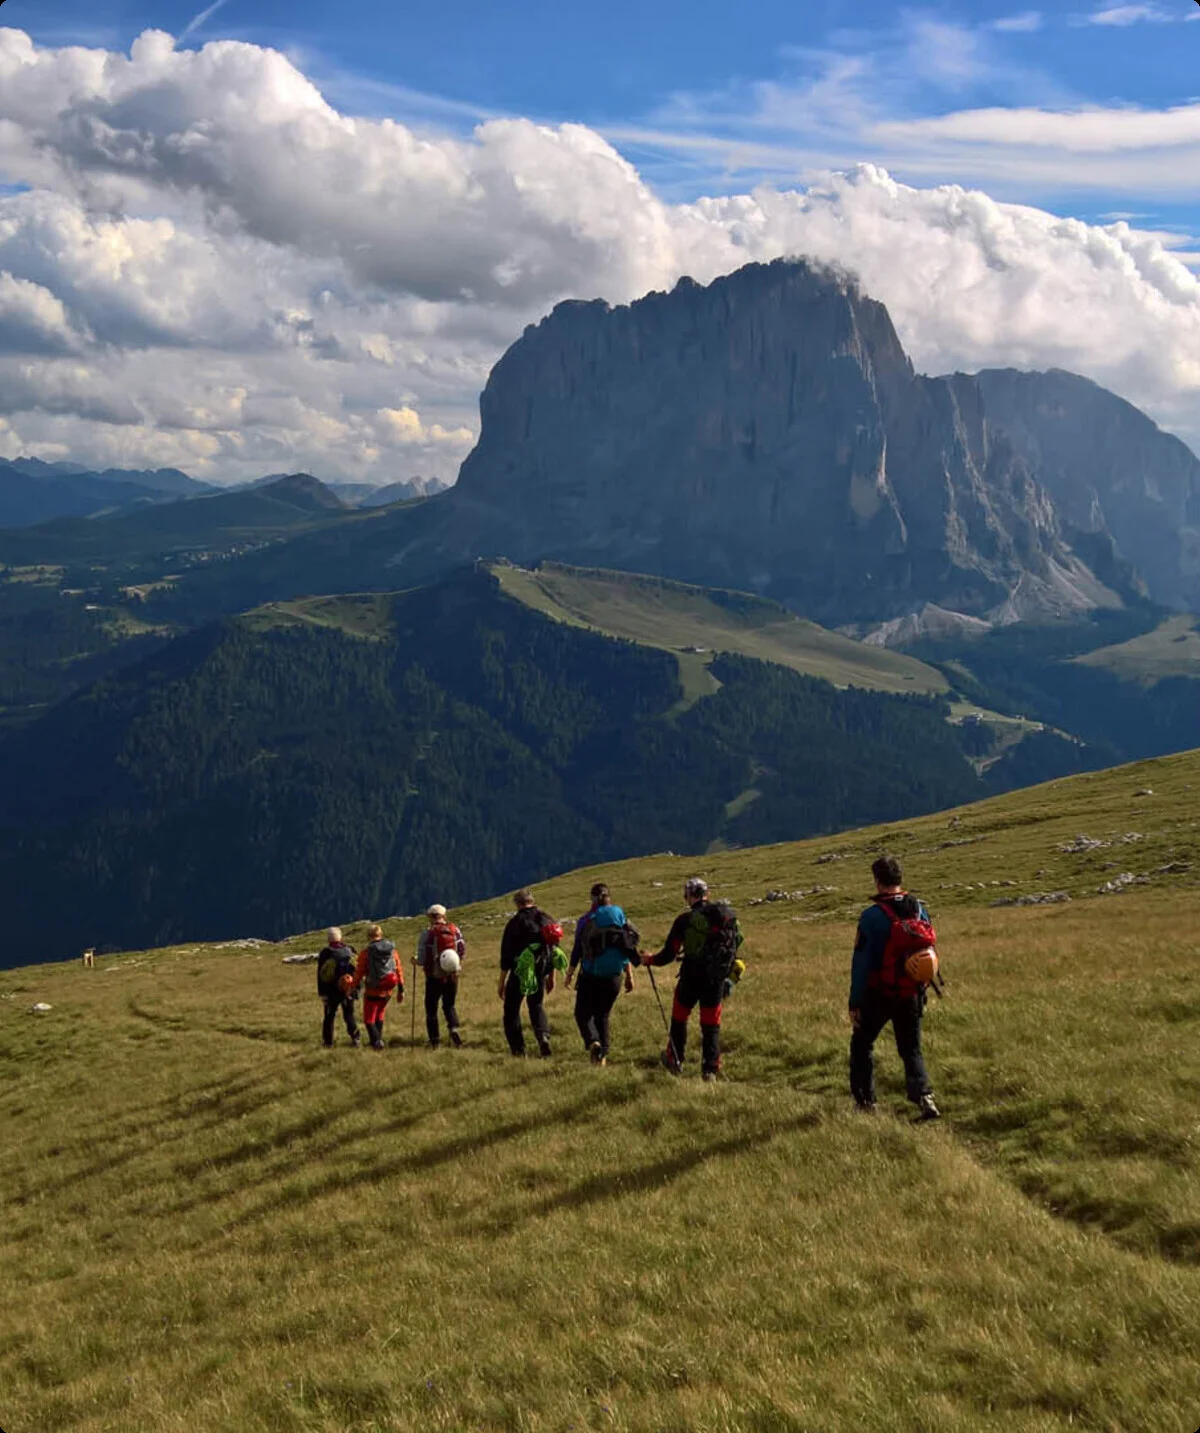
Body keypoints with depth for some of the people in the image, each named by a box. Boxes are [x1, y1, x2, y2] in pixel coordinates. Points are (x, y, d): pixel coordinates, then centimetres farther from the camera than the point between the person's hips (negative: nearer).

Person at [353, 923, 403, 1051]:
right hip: (387, 991, 4)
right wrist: (401, 990, 12)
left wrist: (355, 986, 5)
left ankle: (376, 1041, -13)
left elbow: (359, 972, -9)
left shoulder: (366, 951, -11)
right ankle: (378, 1039, 29)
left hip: (373, 991, -4)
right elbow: (398, 970, 4)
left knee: (369, 1019, 6)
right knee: (380, 1015, 26)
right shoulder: (392, 949, 1)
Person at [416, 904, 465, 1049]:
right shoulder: (455, 930, -1)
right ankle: (453, 1029, -9)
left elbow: (421, 960, -9)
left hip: (434, 977, -3)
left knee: (431, 1008, 11)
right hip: (452, 975, 3)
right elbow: (463, 952, 1)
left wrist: (416, 961, 12)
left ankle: (434, 1041, 9)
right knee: (449, 1005, 17)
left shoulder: (427, 934, -10)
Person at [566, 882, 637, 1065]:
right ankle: (603, 1054, 10)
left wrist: (570, 973, 9)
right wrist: (629, 975, 9)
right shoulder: (619, 916, 1)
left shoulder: (585, 921, -6)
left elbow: (577, 949, -3)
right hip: (614, 975, 3)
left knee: (583, 1013, 9)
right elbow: (627, 947, 3)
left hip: (590, 975, -3)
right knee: (603, 1015, 17)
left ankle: (593, 1041, -17)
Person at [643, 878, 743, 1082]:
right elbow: (737, 941, 6)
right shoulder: (727, 914, -1)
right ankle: (711, 1070, 8)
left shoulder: (685, 920, -10)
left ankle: (675, 1061, 31)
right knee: (711, 1025, 12)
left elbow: (669, 955, -7)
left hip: (691, 978, -2)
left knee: (679, 1019, 19)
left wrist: (649, 959, 12)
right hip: (717, 980, 2)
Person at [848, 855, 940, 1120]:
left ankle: (865, 1102, 17)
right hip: (911, 995, 4)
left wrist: (854, 1003, -9)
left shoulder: (872, 916, -16)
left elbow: (861, 964, -14)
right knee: (912, 1051, 13)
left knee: (862, 1044, 16)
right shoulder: (919, 910, 1)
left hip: (878, 995, -4)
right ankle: (924, 1097, -9)